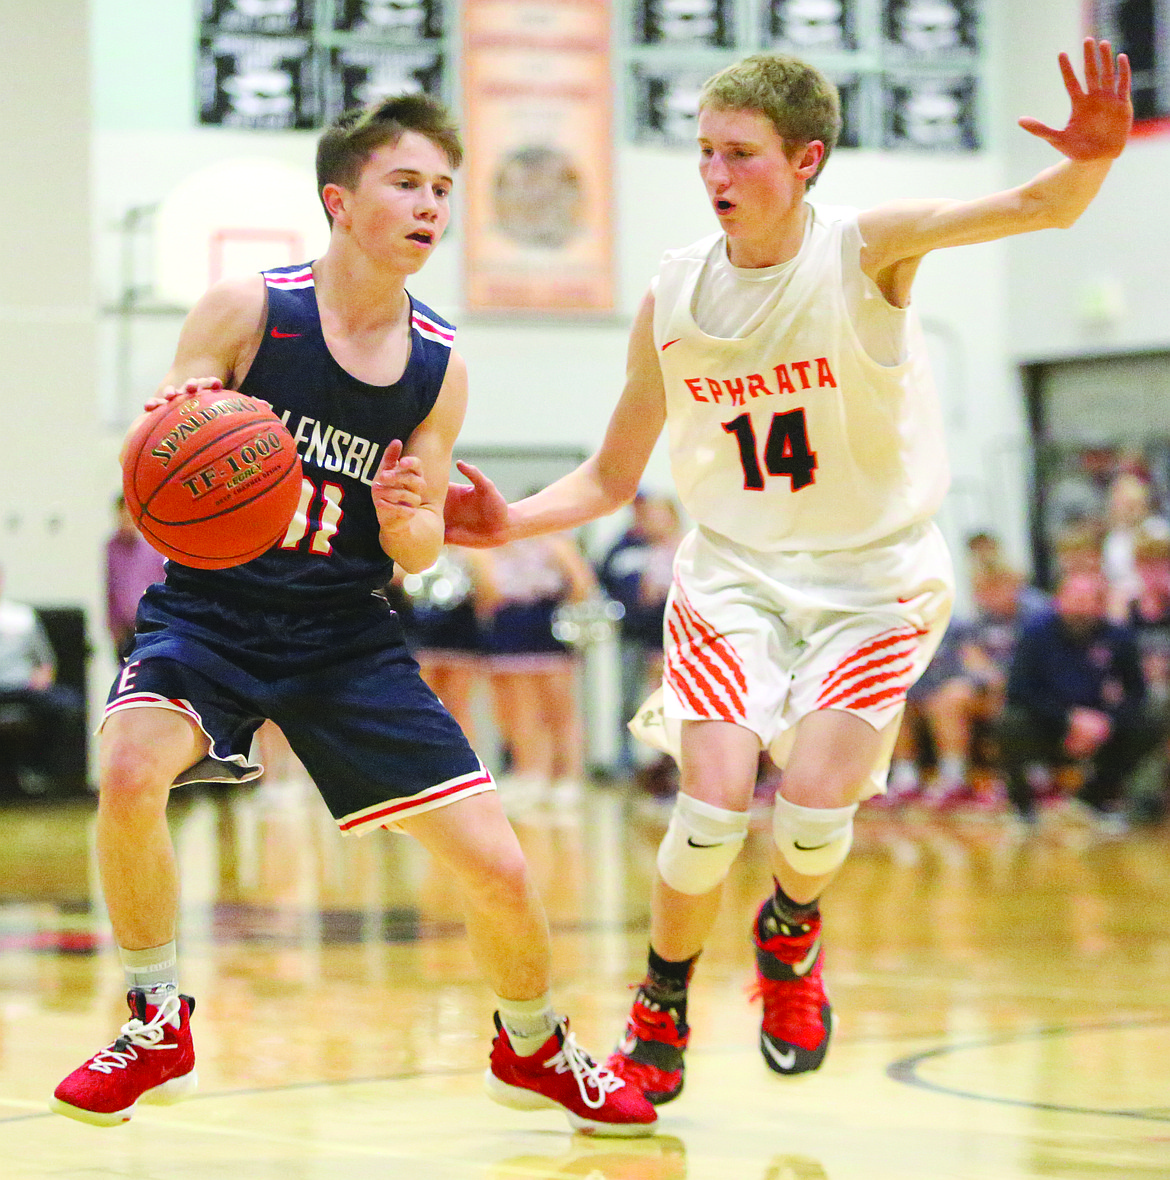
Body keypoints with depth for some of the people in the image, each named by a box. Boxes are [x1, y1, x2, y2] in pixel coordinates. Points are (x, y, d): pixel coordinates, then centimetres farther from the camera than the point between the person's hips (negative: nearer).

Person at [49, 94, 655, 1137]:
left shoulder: (438, 367, 1)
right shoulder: (247, 311, -10)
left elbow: (421, 554, 6)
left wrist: (407, 521, -19)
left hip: (348, 631, 3)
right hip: (213, 607, -3)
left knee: (499, 870, -3)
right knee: (131, 771, -34)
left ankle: (533, 1049, 29)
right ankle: (159, 1029, -9)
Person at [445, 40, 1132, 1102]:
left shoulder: (863, 249, -16)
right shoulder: (674, 298, -6)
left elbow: (1036, 208, -30)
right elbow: (613, 477, 5)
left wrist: (1089, 163, -54)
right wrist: (514, 521, -14)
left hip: (873, 578, -2)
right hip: (734, 574, 2)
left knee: (815, 808, -17)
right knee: (714, 804, -15)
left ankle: (791, 933, 20)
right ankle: (660, 1016, 11)